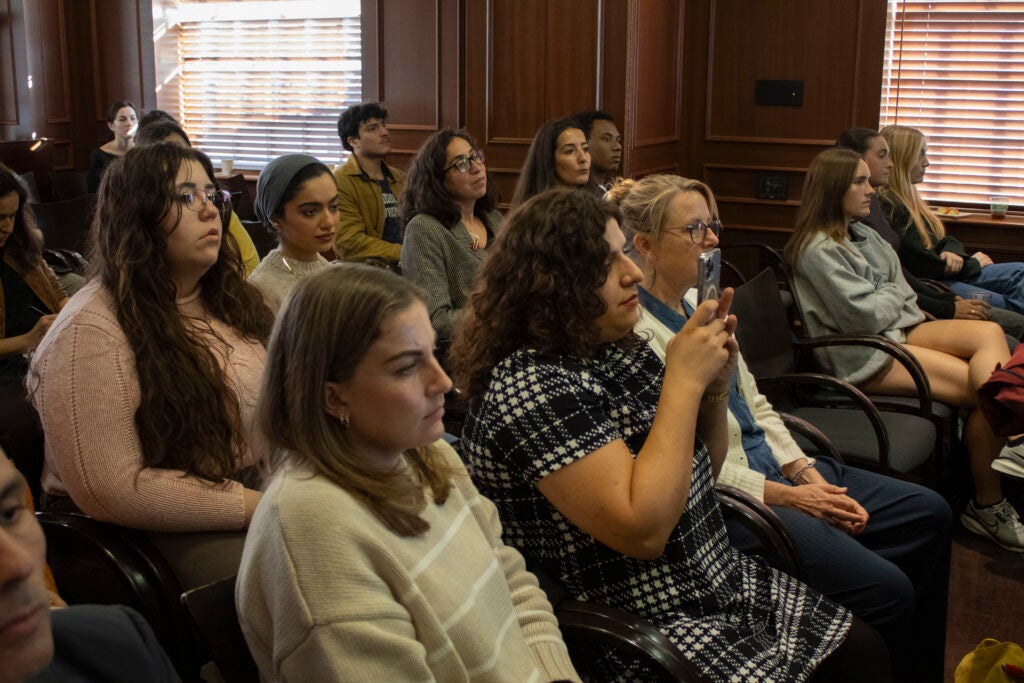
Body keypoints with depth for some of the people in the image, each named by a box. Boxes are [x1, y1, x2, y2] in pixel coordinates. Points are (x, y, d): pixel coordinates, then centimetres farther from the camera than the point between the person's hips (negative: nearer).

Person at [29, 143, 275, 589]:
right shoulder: (91, 330, -16)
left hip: (258, 493, 7)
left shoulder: (231, 298, 10)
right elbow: (110, 490, -21)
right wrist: (254, 505, -20)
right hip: (152, 532, -7)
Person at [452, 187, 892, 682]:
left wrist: (714, 385, -5)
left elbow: (698, 471, 14)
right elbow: (643, 530, -28)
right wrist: (684, 379, -23)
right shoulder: (529, 388, -22)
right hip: (640, 636, -8)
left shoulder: (619, 350, 3)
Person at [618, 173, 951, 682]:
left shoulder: (700, 302, 10)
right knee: (886, 589, -19)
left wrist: (806, 473, 1)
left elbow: (755, 404, 14)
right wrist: (788, 497, -15)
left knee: (928, 513, 8)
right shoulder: (635, 334, -17)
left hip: (777, 471, 9)